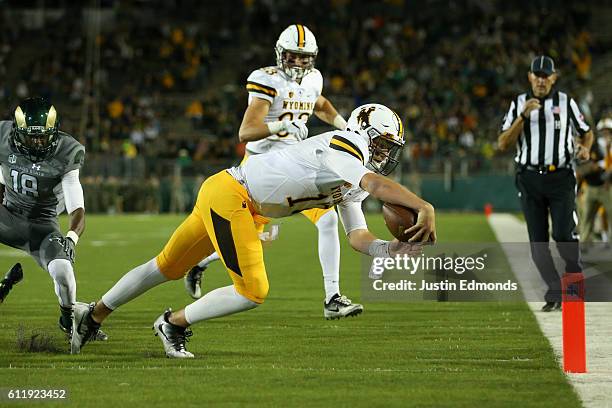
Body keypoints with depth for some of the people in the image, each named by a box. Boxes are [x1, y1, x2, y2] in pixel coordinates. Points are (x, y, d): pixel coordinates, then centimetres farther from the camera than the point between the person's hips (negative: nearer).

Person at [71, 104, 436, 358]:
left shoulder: (351, 183, 12)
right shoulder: (343, 150, -18)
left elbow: (358, 236, 9)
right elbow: (376, 185, -37)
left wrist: (389, 248, -10)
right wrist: (425, 208, -43)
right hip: (229, 194, -10)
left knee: (168, 267, 19)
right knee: (253, 291, -9)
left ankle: (94, 315, 31)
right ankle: (174, 324, 10)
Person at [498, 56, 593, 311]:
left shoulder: (566, 103, 4)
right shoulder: (518, 104, 6)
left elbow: (586, 132, 16)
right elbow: (503, 144, -2)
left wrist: (585, 148, -7)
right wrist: (523, 116, -14)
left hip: (561, 178, -2)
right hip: (530, 179, 2)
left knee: (563, 235, -13)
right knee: (538, 240, 0)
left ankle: (575, 276, 15)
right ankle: (555, 294, 7)